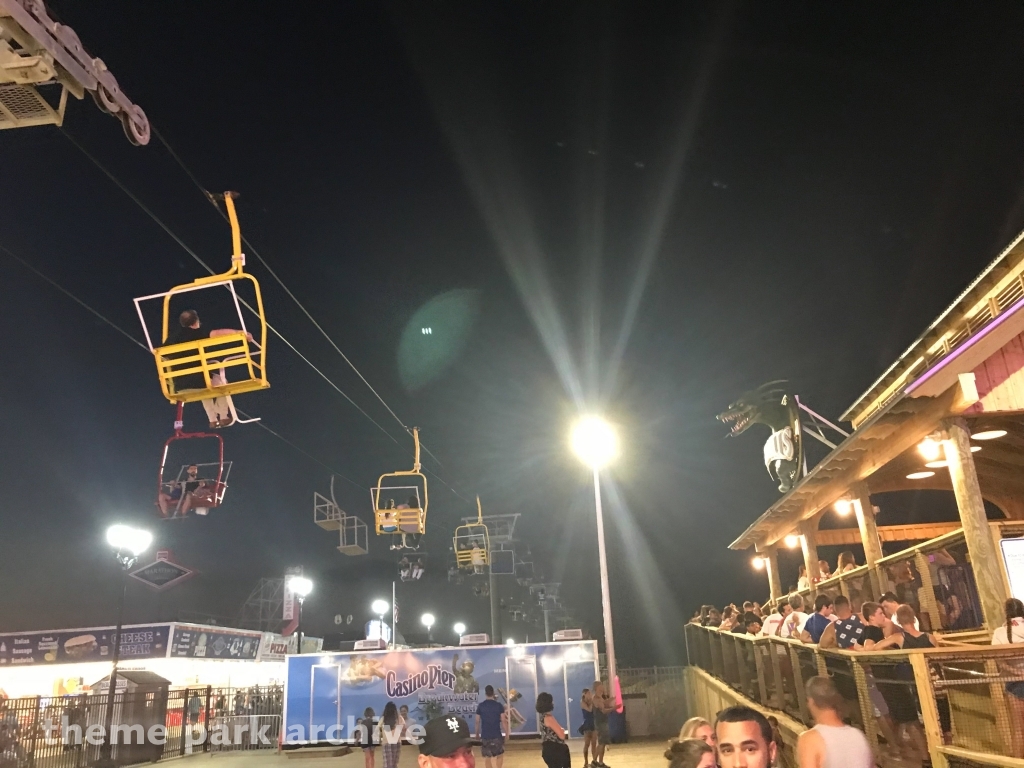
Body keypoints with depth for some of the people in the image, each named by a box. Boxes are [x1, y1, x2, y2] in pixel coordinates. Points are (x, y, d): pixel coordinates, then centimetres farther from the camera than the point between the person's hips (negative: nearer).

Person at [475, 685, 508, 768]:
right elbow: (503, 721, -5)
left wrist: (477, 734, 13)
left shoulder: (480, 706, -3)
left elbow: (477, 722, 1)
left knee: (487, 757, 11)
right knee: (500, 754, 20)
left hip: (485, 735, 0)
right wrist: (507, 733, 5)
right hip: (497, 735, 0)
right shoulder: (499, 705, -5)